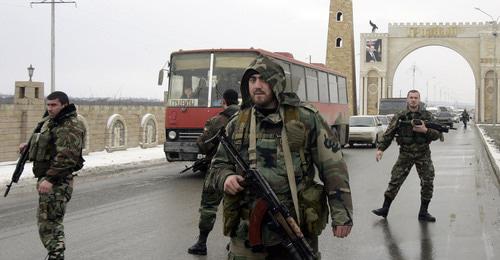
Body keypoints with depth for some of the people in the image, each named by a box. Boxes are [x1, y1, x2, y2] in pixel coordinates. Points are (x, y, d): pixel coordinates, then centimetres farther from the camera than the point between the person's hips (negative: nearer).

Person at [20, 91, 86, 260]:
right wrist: (28, 147, 15)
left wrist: (50, 179, -30)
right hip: (45, 177, 10)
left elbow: (66, 156, -25)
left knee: (49, 222, -10)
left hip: (57, 182, -10)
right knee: (53, 221, 16)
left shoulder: (71, 126, -15)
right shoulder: (49, 122, 15)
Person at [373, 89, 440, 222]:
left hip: (423, 154, 1)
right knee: (395, 180, -1)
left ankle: (423, 213, 12)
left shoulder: (427, 115, 0)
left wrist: (425, 130, -21)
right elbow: (388, 134, 0)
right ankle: (385, 208, 9)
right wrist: (381, 148, -11)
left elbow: (437, 134, -3)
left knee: (427, 183, 0)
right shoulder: (400, 116, -1)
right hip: (405, 154, 0)